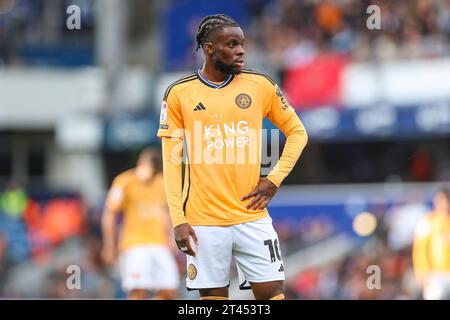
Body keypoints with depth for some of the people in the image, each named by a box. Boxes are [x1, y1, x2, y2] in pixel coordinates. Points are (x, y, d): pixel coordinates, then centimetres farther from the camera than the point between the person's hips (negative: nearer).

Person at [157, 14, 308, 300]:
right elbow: (171, 161, 2)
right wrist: (178, 219, -5)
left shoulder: (260, 85, 3)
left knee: (272, 293, -4)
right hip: (204, 221, -1)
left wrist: (274, 180, 1)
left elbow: (297, 132, 13)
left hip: (252, 216, 1)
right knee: (213, 297, 2)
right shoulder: (179, 93, 0)